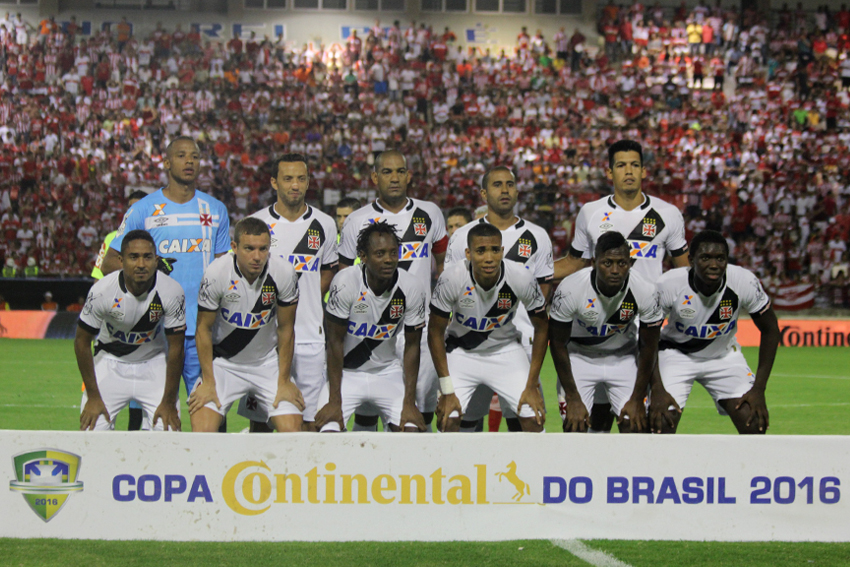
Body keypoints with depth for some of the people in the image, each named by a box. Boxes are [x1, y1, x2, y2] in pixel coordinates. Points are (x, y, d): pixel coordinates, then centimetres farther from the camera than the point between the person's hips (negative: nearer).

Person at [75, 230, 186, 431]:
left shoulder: (172, 292, -22)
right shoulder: (102, 291, -24)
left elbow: (176, 348, -12)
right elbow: (82, 342, -11)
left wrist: (169, 402, -10)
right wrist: (93, 397, -11)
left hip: (154, 363, 1)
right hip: (111, 360, 0)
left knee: (168, 429, -14)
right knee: (92, 429, -14)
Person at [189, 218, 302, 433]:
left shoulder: (284, 272, -17)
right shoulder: (216, 273, -21)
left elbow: (286, 329, -4)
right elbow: (204, 328, -8)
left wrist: (284, 381, -3)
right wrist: (208, 382, -9)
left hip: (268, 363, 1)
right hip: (223, 362, -1)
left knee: (292, 430, -12)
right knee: (201, 430, -16)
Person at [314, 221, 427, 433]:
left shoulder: (412, 288, -14)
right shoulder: (345, 283, -22)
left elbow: (412, 346, -4)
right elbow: (335, 341, -16)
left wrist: (409, 403, -9)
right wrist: (334, 401, -17)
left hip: (388, 372, 2)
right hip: (346, 372, -2)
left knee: (411, 430, -15)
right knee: (328, 431, -19)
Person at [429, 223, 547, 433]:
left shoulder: (523, 278, -24)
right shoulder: (451, 278, -26)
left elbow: (541, 329, -7)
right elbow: (436, 333, -14)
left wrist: (532, 385, -9)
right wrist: (447, 391, -16)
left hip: (506, 349, 1)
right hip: (461, 350, -1)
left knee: (534, 419, -13)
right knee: (447, 420, -17)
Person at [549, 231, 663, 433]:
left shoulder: (645, 292, -25)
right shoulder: (570, 289, -29)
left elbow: (648, 346, -9)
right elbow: (558, 343, -15)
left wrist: (637, 399, -7)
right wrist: (573, 398, -14)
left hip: (625, 358, 1)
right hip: (579, 355, -1)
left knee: (636, 426, -9)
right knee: (575, 426, -13)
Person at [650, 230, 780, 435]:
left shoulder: (745, 282, -25)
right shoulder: (668, 285, -29)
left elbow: (769, 330, -10)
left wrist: (759, 389, -14)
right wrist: (657, 389, -25)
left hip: (724, 355, 2)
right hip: (676, 354, -2)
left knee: (755, 423, -13)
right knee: (661, 423, -19)